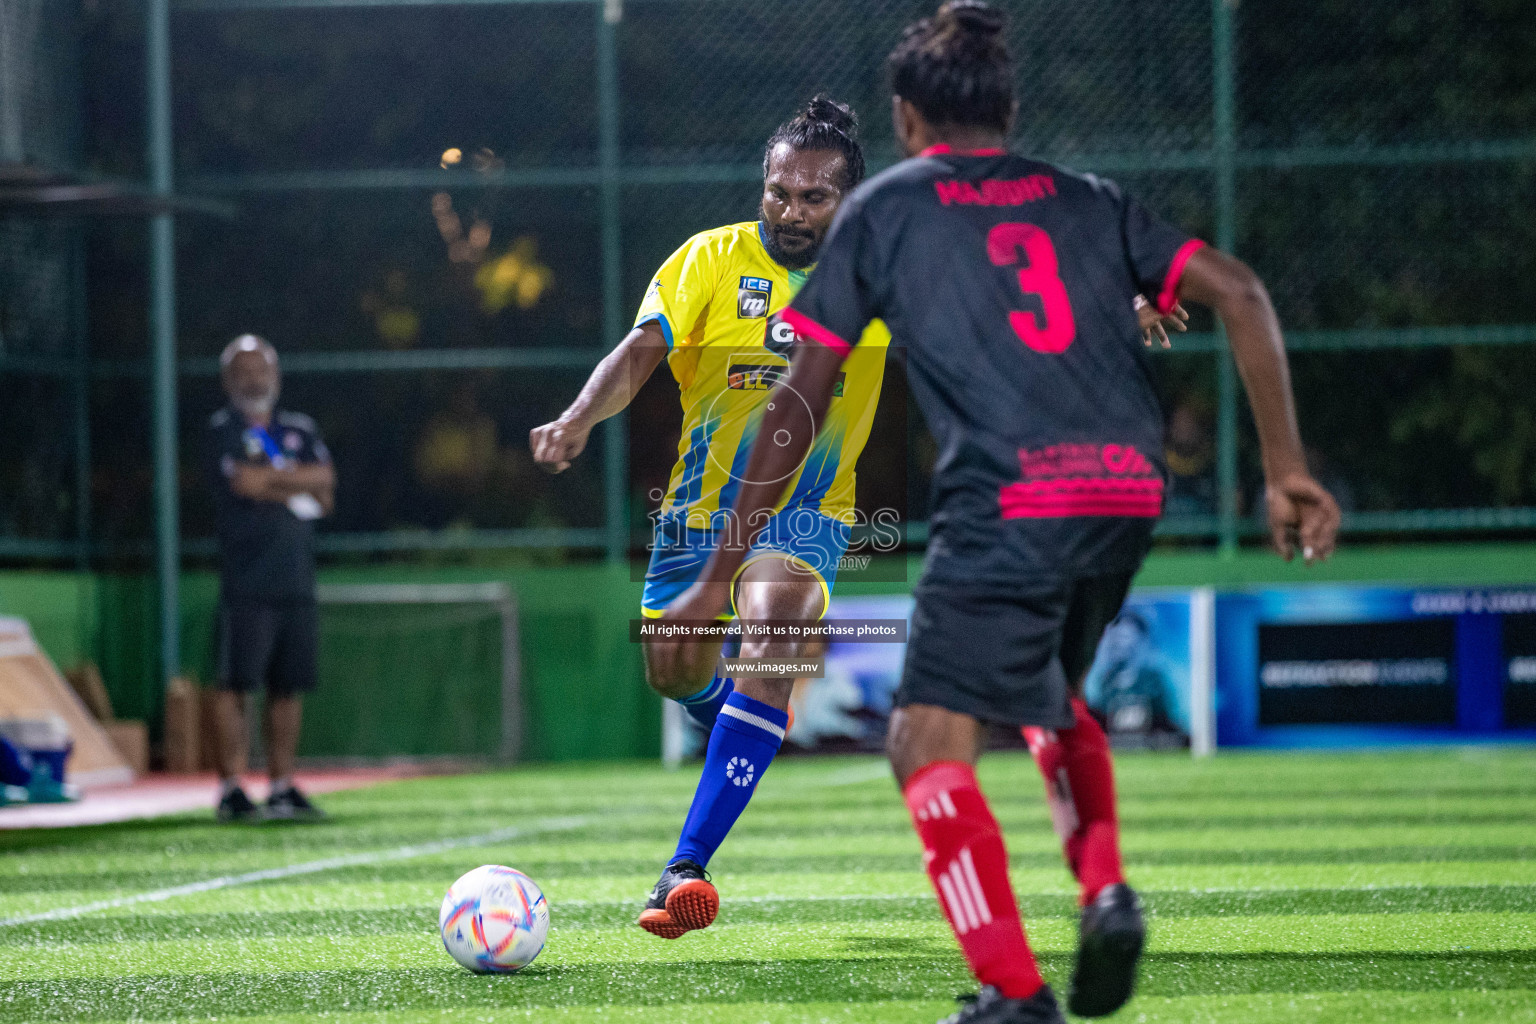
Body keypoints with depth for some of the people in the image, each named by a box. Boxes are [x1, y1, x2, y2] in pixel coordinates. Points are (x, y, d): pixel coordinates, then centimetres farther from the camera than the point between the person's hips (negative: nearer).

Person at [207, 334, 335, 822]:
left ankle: (283, 787, 13)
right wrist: (301, 487, -1)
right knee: (235, 683, -8)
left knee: (290, 686, 7)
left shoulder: (300, 429, 17)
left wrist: (271, 476, -9)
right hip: (247, 581, -5)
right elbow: (245, 482, -14)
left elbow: (326, 481, 3)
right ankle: (231, 789, -7)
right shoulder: (224, 429, 0)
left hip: (296, 580, 5)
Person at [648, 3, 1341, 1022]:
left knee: (930, 744, -2)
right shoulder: (1088, 200, 22)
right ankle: (1106, 891, 10)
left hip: (1007, 505, -6)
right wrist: (1288, 472, 12)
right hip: (1130, 491, 6)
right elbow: (1240, 294, 11)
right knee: (1051, 695, 30)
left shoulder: (881, 210, 14)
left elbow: (801, 403, 10)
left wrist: (719, 576, 13)